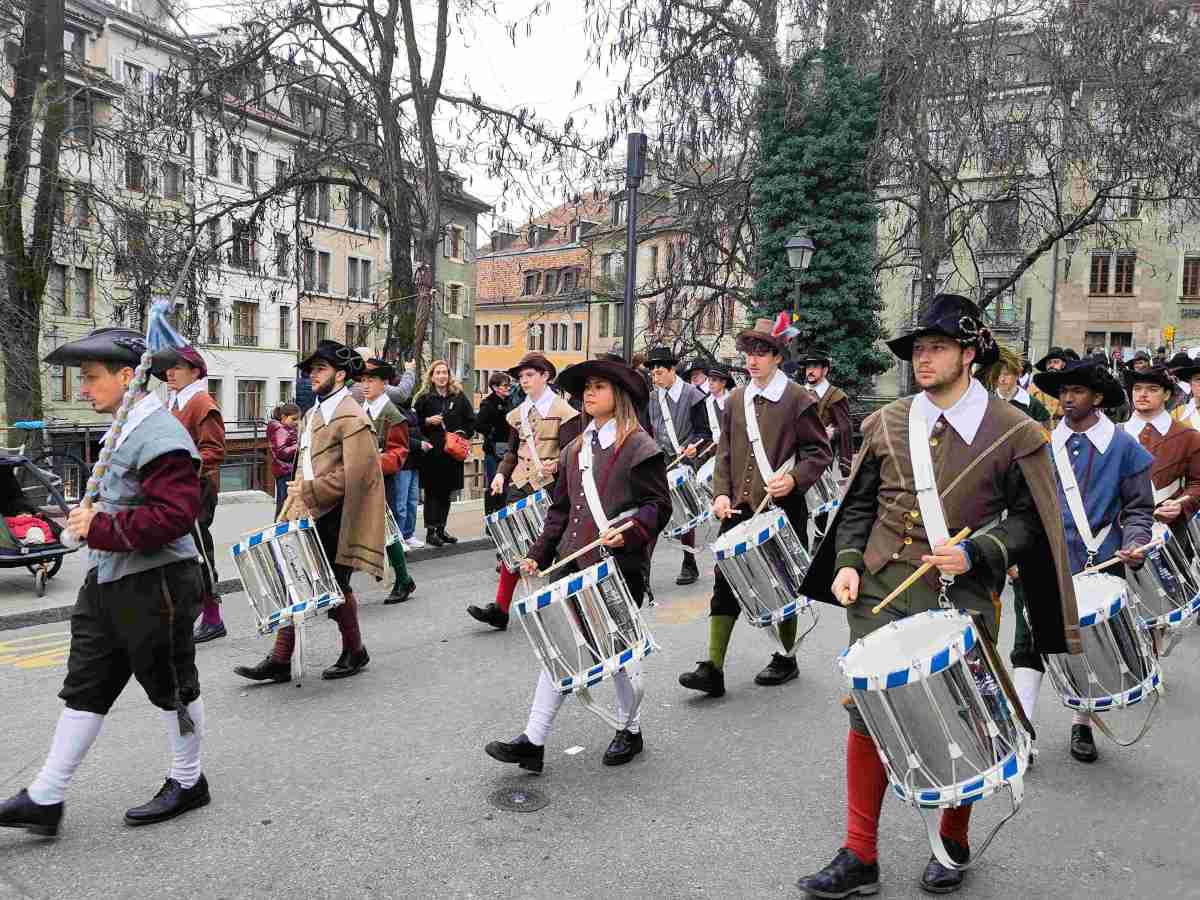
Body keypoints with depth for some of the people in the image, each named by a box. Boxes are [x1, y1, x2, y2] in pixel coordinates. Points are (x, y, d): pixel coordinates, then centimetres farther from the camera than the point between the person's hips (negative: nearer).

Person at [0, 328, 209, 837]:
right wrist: (92, 516, 9)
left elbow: (173, 514, -28)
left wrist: (101, 528, -22)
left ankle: (187, 783, 26)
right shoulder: (122, 429, 13)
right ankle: (45, 799, 23)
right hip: (108, 580, 10)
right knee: (84, 687, 14)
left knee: (170, 687, 7)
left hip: (155, 585, -10)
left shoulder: (159, 434, -19)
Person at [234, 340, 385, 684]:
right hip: (308, 516, 8)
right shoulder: (313, 414, 17)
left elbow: (355, 476, -21)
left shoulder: (351, 418, -12)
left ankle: (354, 652, 24)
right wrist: (296, 503, 14)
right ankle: (280, 661, 13)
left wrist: (307, 491, -17)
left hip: (334, 520, -8)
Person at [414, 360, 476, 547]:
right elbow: (414, 422, 2)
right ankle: (430, 530, 2)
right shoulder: (423, 398, 2)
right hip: (431, 452, -3)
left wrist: (463, 434, -3)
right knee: (432, 491, -2)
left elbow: (471, 421, 12)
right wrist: (427, 421, -14)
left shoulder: (459, 396, 9)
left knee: (446, 493, 10)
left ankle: (441, 529, 20)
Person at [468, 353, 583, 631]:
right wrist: (501, 473, 5)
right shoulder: (518, 414, 16)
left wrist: (555, 465, -28)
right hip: (519, 485, 5)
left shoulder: (562, 410, -3)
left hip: (549, 486, -5)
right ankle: (500, 609, -2)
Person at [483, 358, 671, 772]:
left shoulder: (639, 446, -7)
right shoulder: (574, 449, 13)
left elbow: (658, 505, -9)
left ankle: (629, 731, 30)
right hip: (573, 565, 6)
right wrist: (540, 553, 10)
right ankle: (533, 741, 10)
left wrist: (628, 533, -25)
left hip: (619, 566, -6)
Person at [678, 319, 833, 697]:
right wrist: (721, 493, 0)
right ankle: (713, 668, 4)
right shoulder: (736, 400, 11)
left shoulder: (798, 399, -4)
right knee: (725, 584, 0)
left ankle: (786, 658, 29)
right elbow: (725, 453, 13)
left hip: (781, 510, -4)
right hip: (739, 509, 4)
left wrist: (793, 479, -21)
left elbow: (820, 452, -5)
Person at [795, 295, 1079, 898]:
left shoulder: (1013, 433, -4)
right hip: (880, 594, 3)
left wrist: (974, 554, -16)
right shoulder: (887, 423, 5)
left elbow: (1030, 521, -1)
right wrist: (847, 562, -2)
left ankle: (953, 842, 37)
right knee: (866, 719, 4)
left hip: (960, 602, -2)